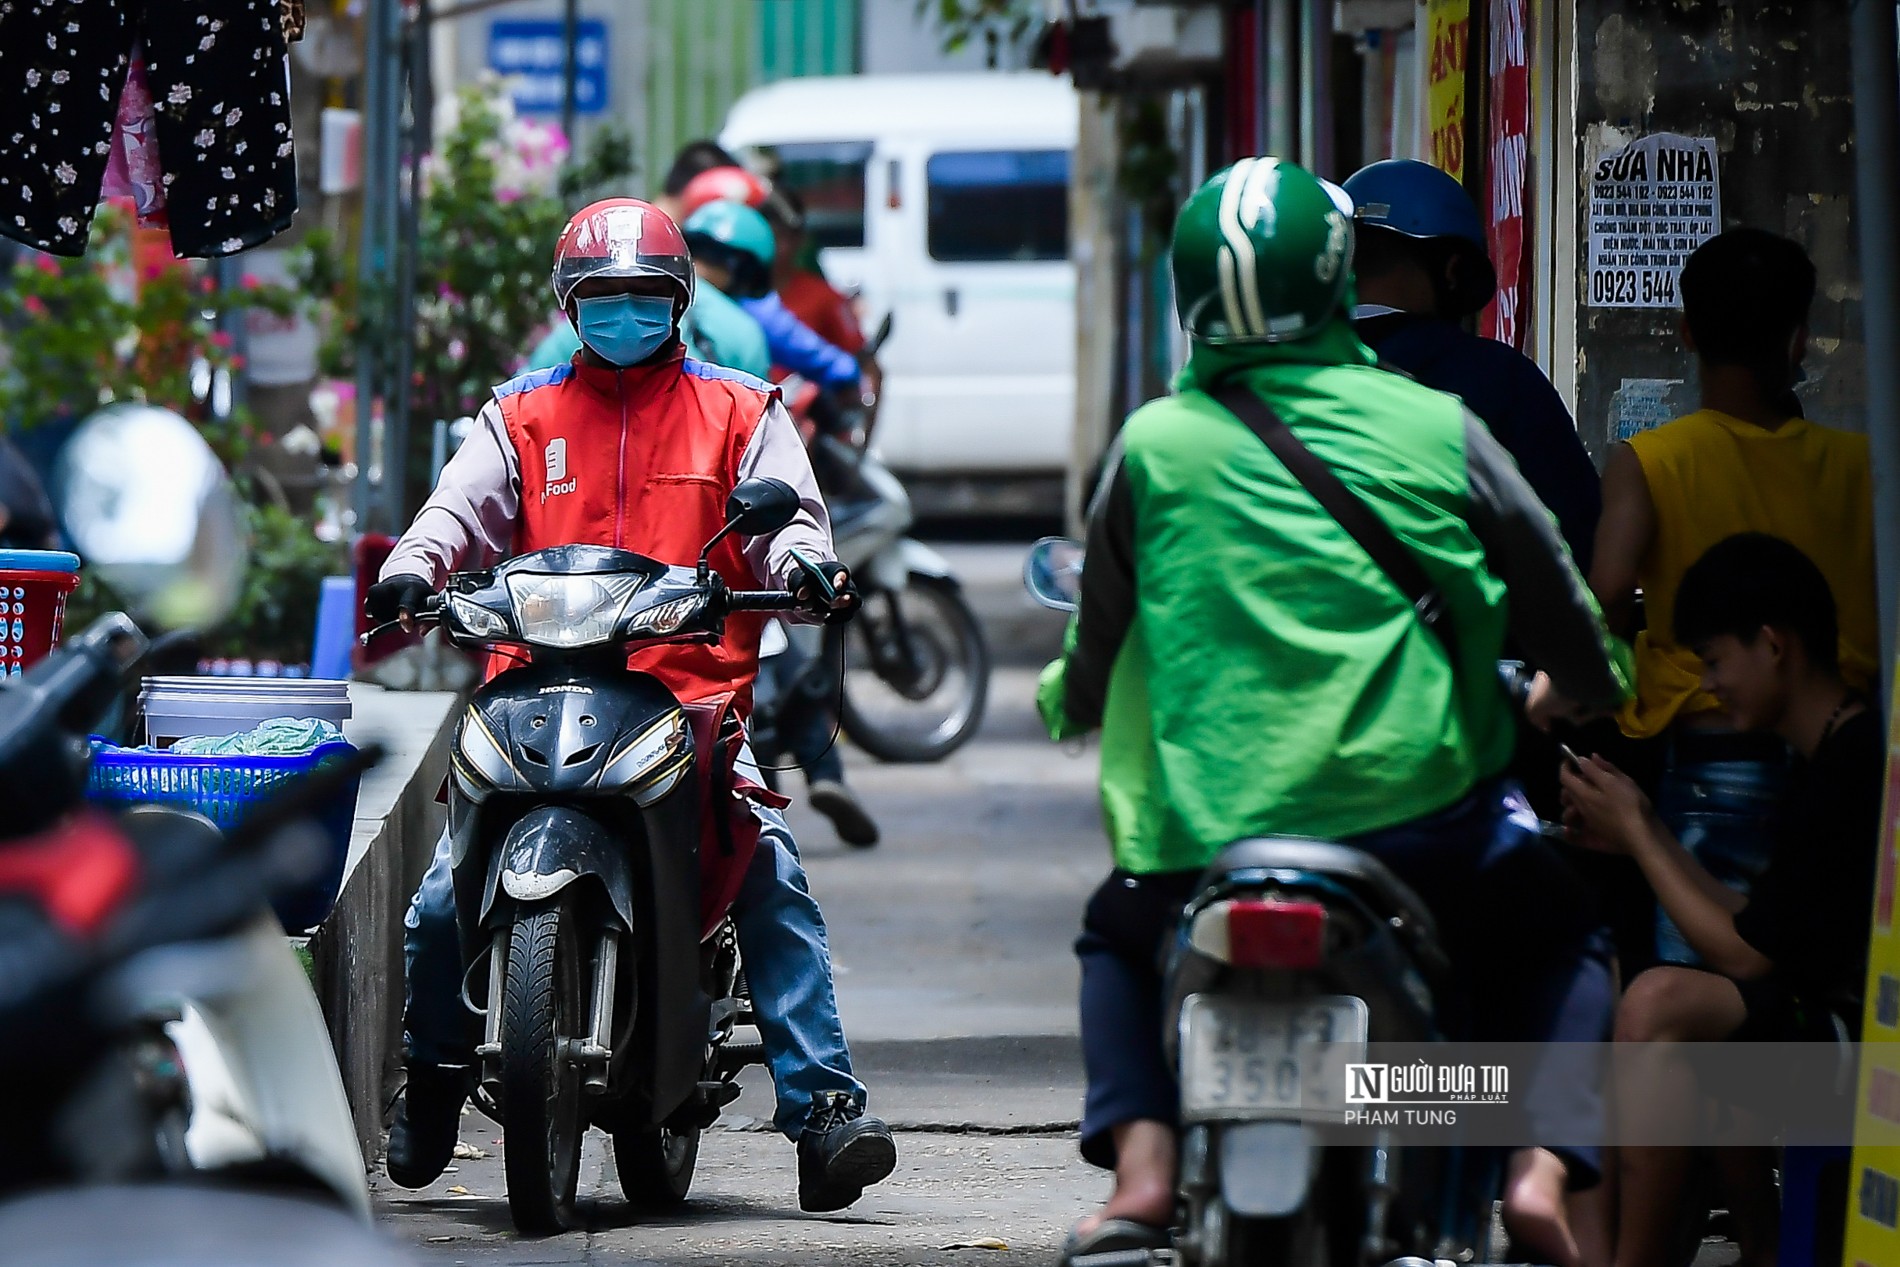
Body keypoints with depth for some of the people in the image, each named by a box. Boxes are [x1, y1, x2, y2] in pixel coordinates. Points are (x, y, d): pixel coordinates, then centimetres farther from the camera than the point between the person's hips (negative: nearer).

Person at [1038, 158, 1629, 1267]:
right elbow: (1557, 605, 9)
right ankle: (1545, 1163, 1)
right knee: (1557, 940, 26)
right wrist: (1591, 692, 32)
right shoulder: (1437, 429, 1)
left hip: (1214, 832, 1)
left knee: (1120, 938, 31)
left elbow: (1098, 645, 11)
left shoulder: (1152, 447, 2)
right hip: (1420, 803, -1)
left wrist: (1071, 700, 35)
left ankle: (1142, 1164, 7)